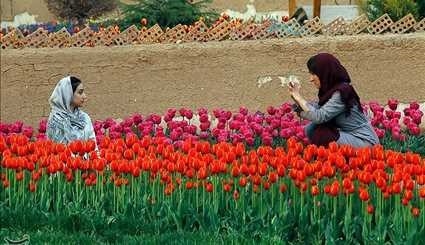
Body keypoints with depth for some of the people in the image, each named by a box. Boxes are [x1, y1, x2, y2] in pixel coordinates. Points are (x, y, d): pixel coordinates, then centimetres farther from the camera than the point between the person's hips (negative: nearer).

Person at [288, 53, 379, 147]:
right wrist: (295, 96, -2)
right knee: (310, 129, 3)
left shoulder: (341, 93, -22)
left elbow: (319, 117, -28)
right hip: (349, 135, 9)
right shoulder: (330, 90, 6)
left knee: (320, 135, -23)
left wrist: (299, 97, -19)